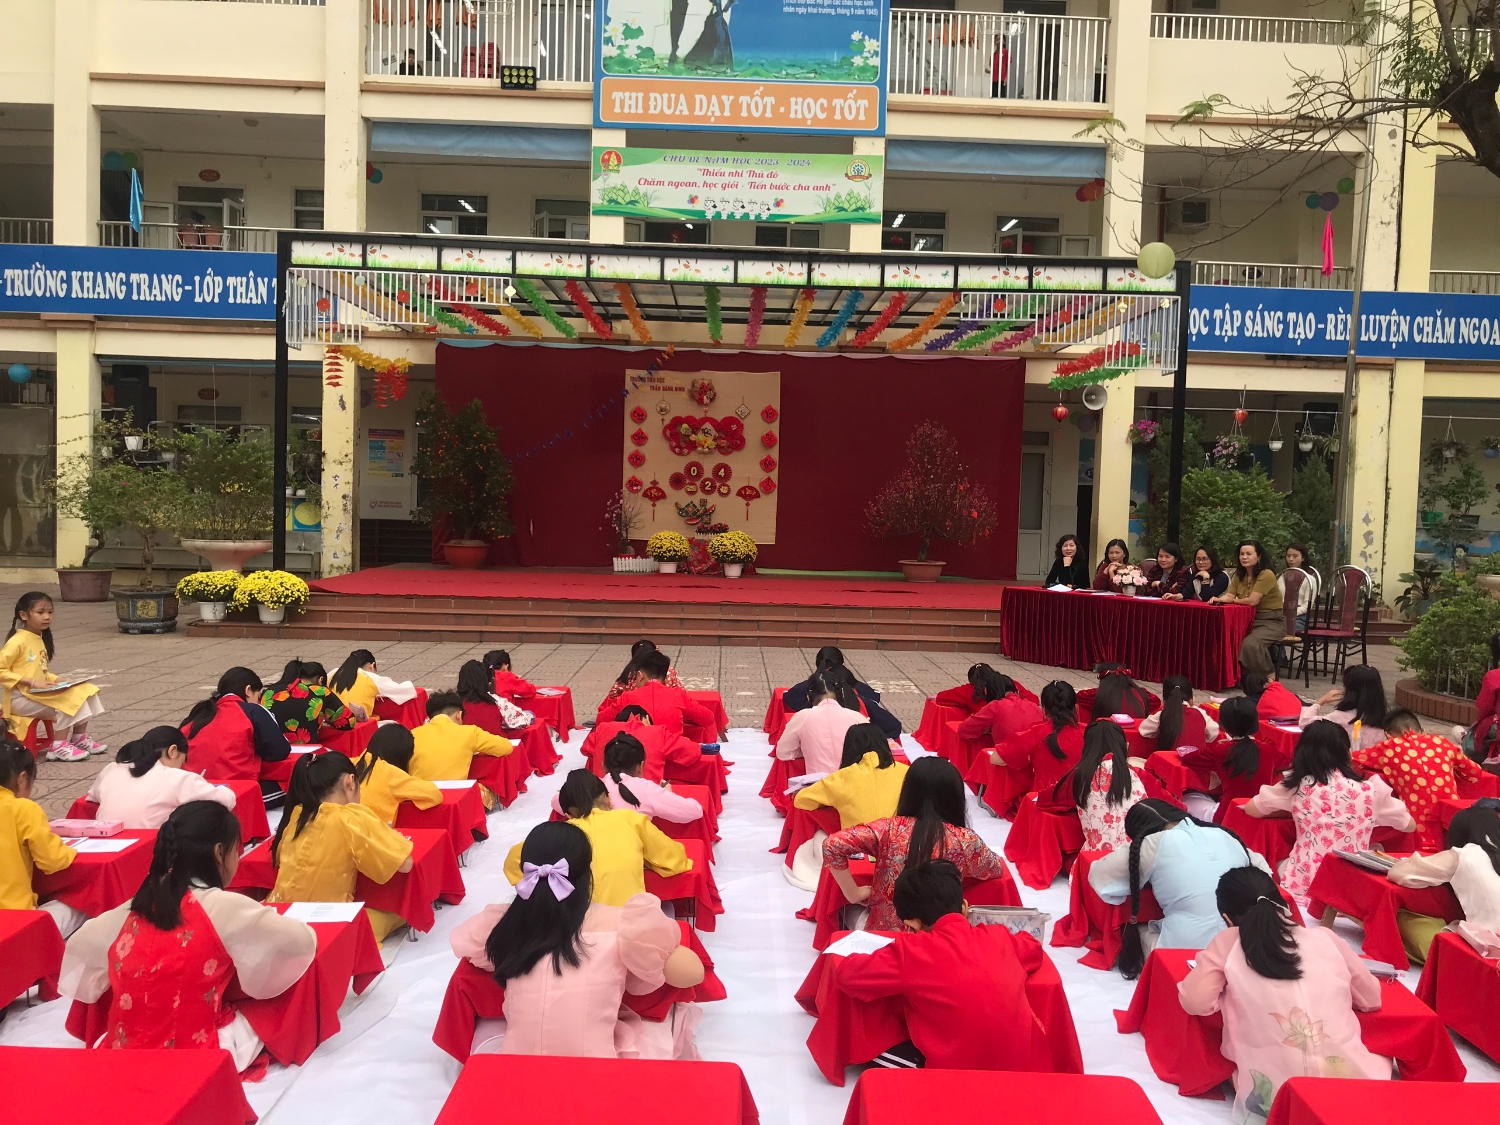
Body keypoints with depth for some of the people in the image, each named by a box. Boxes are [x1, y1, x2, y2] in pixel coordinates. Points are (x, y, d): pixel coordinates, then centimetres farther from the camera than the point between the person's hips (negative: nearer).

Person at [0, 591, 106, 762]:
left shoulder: (41, 639, 11)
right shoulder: (17, 641, -15)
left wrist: (54, 680, 1)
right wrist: (31, 682, -23)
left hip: (39, 694, 8)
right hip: (19, 697, -8)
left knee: (83, 693, -1)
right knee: (66, 703, -23)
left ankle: (79, 738, 9)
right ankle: (58, 747, -14)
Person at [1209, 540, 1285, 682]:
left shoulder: (1266, 575, -15)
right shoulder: (1240, 575, 11)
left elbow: (1252, 600, -21)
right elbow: (1229, 596, 0)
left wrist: (1234, 600, -2)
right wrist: (1219, 599, -24)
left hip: (1272, 622, -8)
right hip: (1249, 619, 8)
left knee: (1250, 643, -33)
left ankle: (1269, 677, -9)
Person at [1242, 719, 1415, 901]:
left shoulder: (1296, 786, -3)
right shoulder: (1369, 789, -1)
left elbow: (1250, 809, 11)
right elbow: (1410, 825, 16)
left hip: (1304, 885, 0)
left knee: (1280, 866, 35)